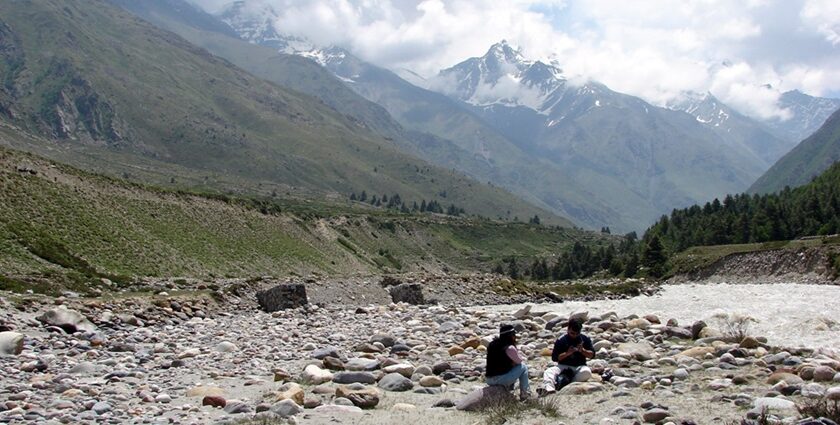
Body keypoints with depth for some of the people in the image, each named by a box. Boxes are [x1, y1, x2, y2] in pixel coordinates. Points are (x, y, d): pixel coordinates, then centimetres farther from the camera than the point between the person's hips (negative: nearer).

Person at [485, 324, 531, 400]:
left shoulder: (492, 344, 8)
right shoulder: (509, 348, -15)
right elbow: (520, 361, -1)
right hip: (501, 379, -8)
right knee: (523, 367, 5)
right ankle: (524, 394, 9)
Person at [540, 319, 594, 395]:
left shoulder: (585, 339, 7)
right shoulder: (561, 340, 2)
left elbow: (592, 354, 6)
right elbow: (554, 358, -2)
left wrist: (582, 351, -13)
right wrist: (567, 353, -17)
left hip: (579, 367, 1)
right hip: (563, 366, 0)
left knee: (587, 372, -36)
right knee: (548, 372, -30)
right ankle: (548, 388, -58)